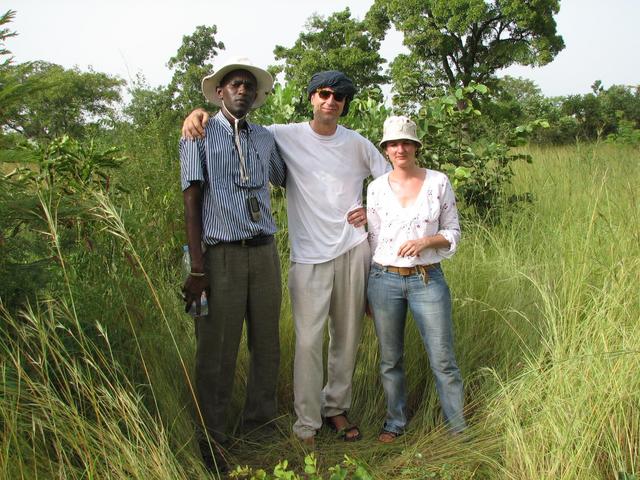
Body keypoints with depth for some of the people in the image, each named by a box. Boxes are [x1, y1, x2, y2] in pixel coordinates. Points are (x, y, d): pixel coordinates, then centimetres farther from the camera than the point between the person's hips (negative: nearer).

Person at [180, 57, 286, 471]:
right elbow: (192, 202, -4)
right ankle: (212, 439, 16)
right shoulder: (199, 136, 1)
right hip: (222, 254, -4)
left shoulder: (265, 138, 13)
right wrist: (197, 269, -10)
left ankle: (261, 421, 27)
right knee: (218, 351, 1)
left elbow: (286, 181, 28)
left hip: (265, 251, 5)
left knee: (267, 344, 10)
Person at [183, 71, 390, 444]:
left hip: (353, 251, 3)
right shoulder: (287, 136, 2)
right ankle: (307, 424, 7)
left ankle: (336, 408, 28)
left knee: (348, 337, 10)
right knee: (308, 341, -7)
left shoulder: (357, 144, 9)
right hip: (309, 256, -3)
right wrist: (201, 113, -9)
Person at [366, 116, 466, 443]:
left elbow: (453, 232, 5)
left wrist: (426, 241, -15)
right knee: (390, 359, 12)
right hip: (385, 280, 1)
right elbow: (373, 240, 8)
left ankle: (459, 429, 21)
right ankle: (395, 423, 31)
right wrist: (368, 290, 10)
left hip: (428, 280, -1)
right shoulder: (376, 188, 3)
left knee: (443, 361, 3)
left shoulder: (439, 182, 0)